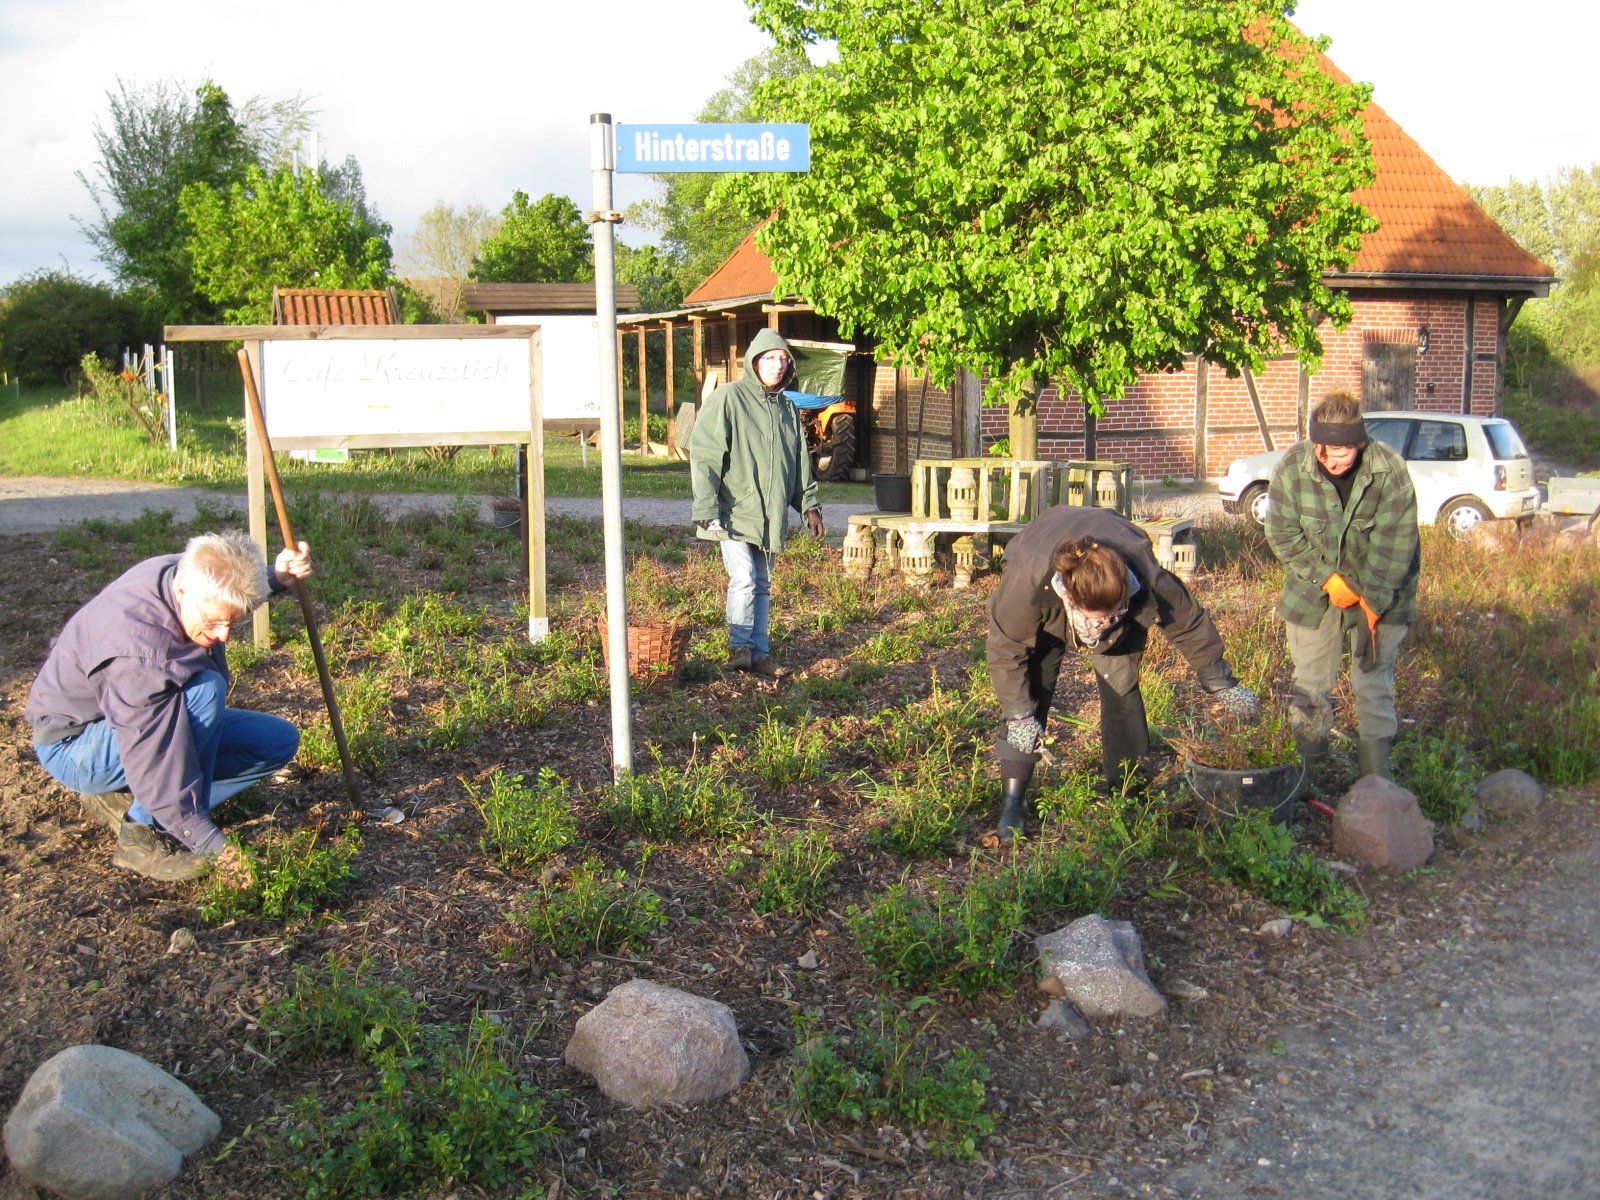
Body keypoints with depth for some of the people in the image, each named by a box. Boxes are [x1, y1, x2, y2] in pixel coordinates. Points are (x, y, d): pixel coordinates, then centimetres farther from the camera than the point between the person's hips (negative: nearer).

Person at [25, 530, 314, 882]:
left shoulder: (191, 572, -14)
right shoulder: (138, 656, -38)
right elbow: (155, 767, -36)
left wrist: (278, 576, -8)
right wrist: (215, 848, -37)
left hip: (145, 715, 9)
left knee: (280, 742, -1)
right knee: (205, 690, -34)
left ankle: (121, 799, 2)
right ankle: (142, 834, -22)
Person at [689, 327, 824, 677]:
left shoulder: (786, 407, 12)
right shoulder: (728, 398, -8)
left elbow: (800, 461, 22)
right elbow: (703, 455, -12)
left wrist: (809, 504, 16)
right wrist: (707, 509, -18)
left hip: (770, 515, 6)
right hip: (734, 513, -6)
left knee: (762, 584, 11)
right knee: (743, 579, -17)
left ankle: (759, 652, 19)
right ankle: (739, 647, -2)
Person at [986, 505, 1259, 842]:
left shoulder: (1148, 580, -40)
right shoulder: (1027, 580, -46)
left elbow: (1189, 624, -19)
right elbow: (1005, 649, -28)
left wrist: (1223, 686, -8)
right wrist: (1019, 714, -26)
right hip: (1047, 614, -1)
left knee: (1121, 685, -6)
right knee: (1030, 689, -13)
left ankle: (1123, 786, 10)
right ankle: (1013, 800, -10)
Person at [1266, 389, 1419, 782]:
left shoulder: (1390, 471, -21)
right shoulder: (1292, 468, -17)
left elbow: (1393, 547, -18)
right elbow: (1284, 535, -10)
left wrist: (1372, 601, -20)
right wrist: (1327, 579, -17)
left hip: (1379, 594, -1)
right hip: (1314, 589, 2)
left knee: (1375, 683, 3)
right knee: (1310, 683, 9)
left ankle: (1375, 776, 14)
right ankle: (1306, 770, 23)